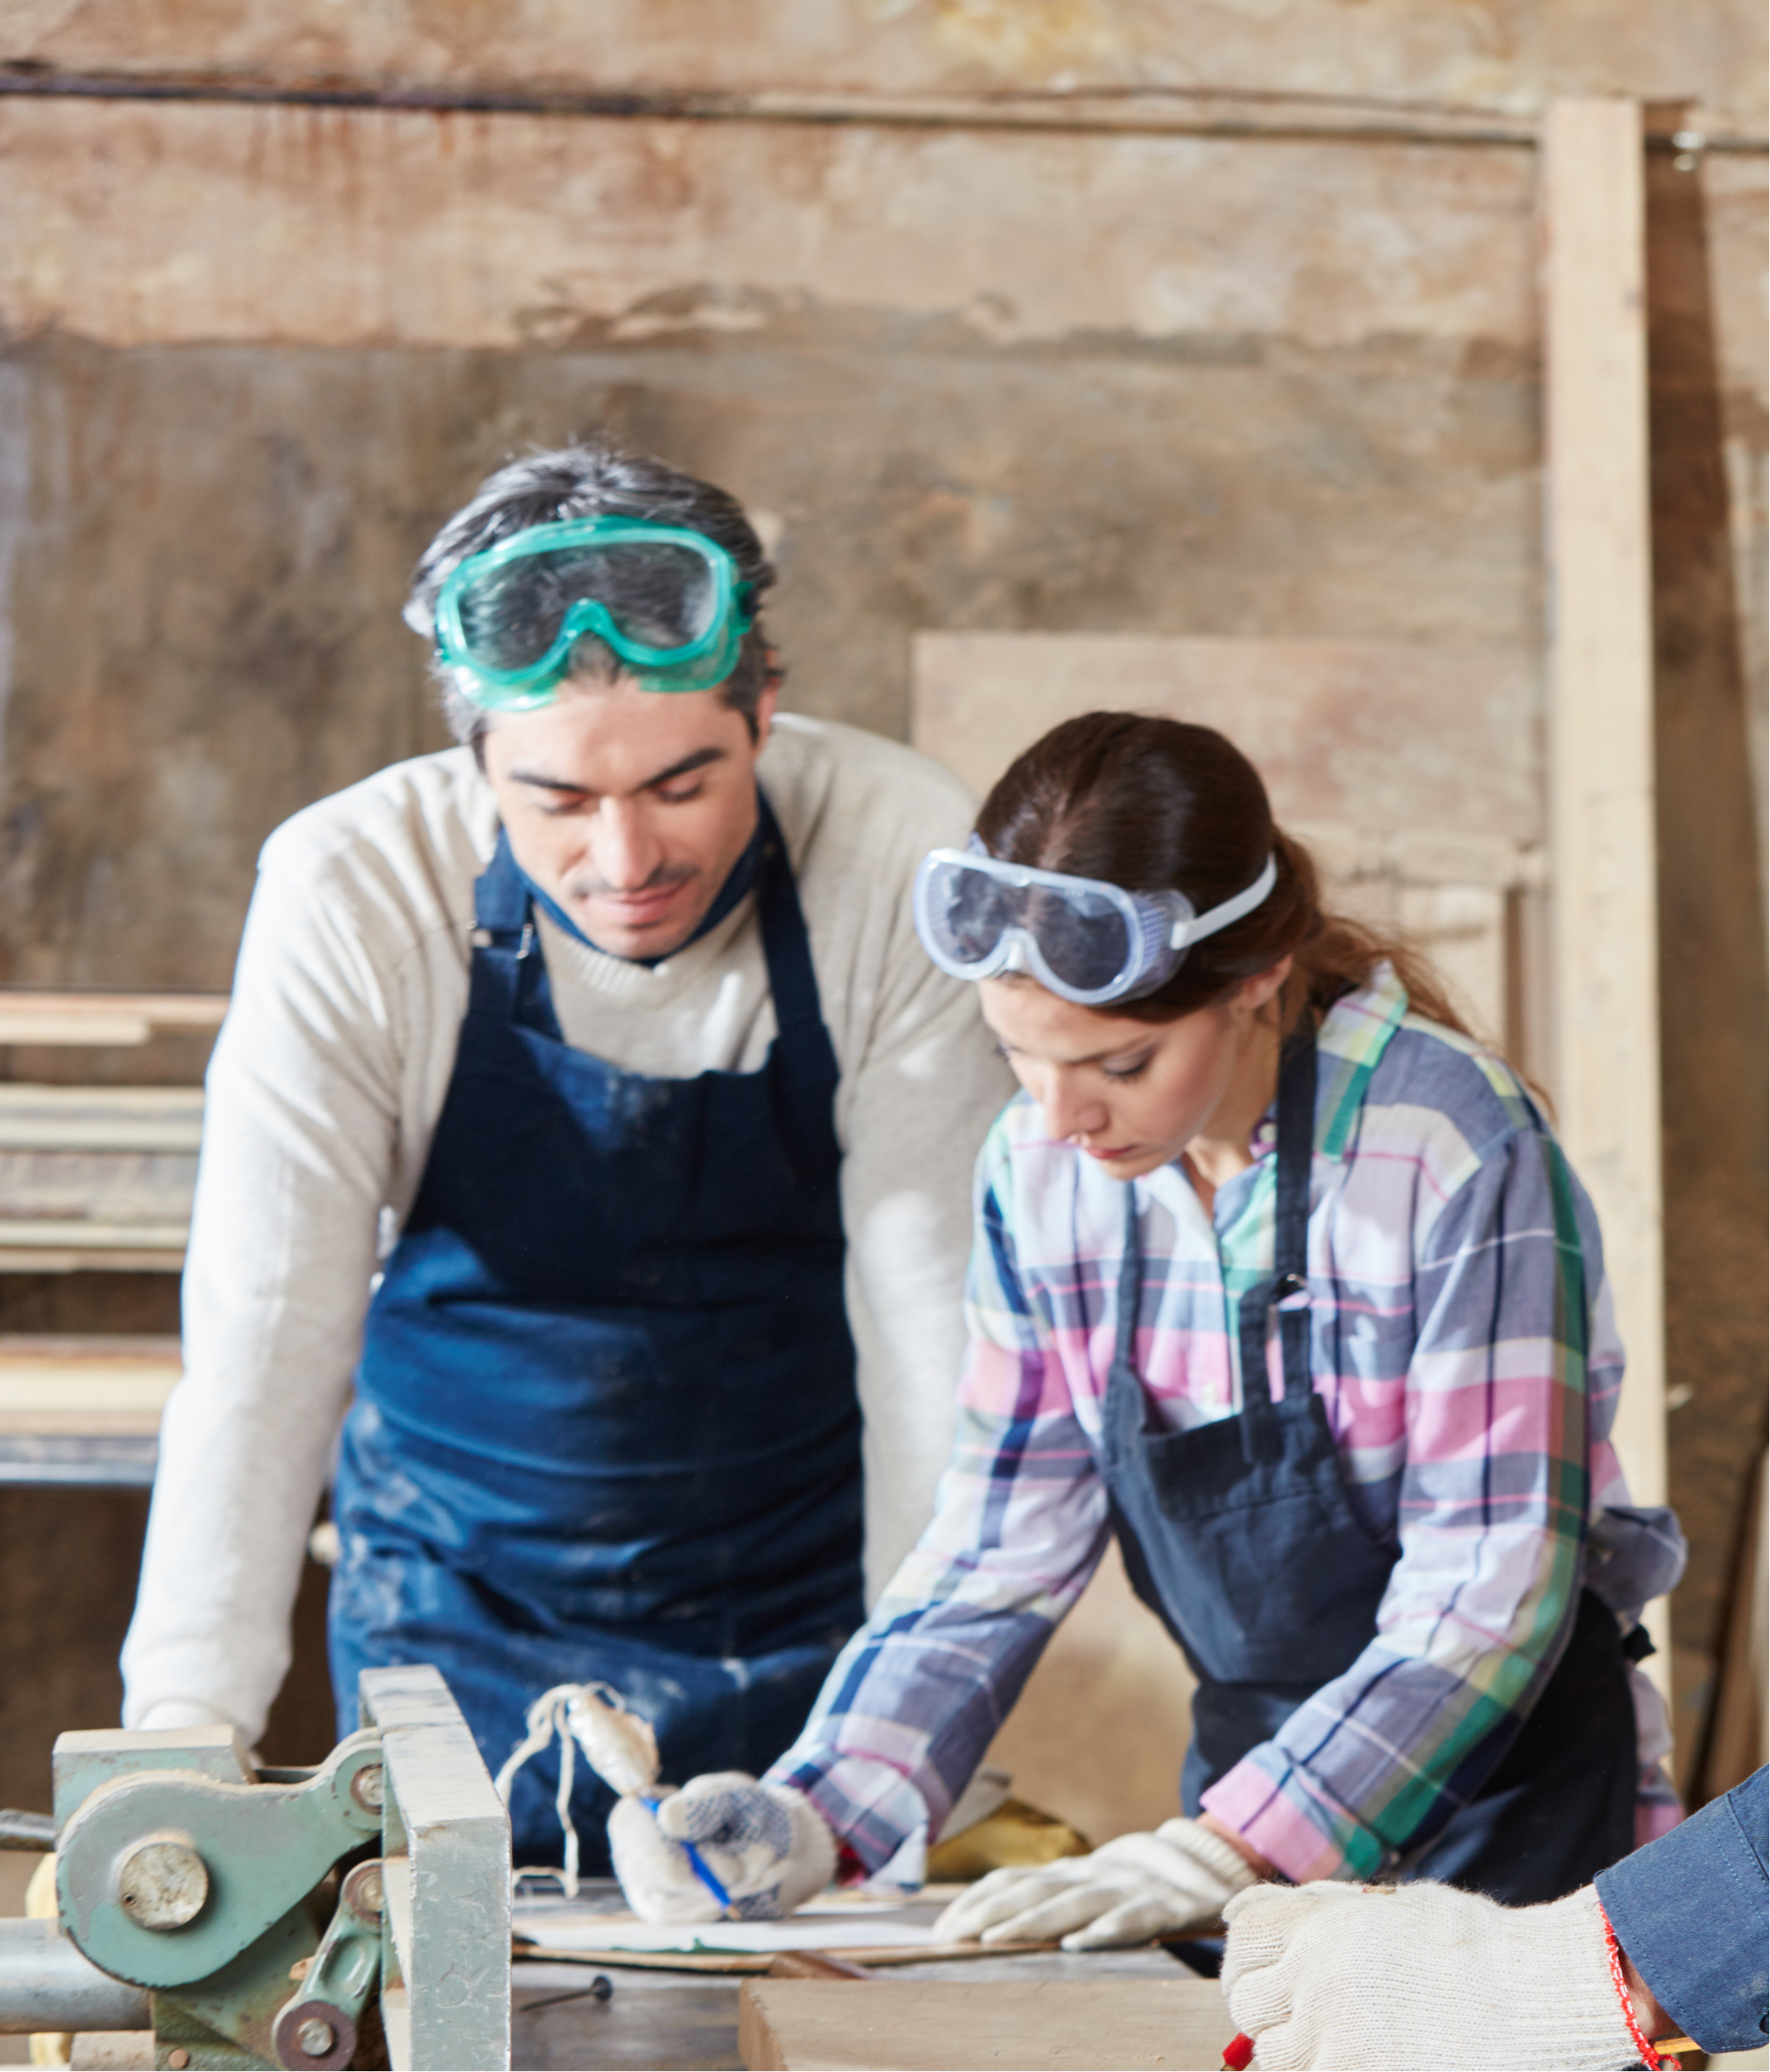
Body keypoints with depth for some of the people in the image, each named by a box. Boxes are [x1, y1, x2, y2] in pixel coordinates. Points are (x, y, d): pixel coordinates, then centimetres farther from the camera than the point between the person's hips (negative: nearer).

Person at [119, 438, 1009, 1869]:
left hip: (808, 1635, 0)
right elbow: (265, 1339, -20)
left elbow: (934, 1318, -15)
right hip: (466, 1630, 0)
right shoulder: (352, 894, -18)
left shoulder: (897, 860, -19)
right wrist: (185, 1742, -29)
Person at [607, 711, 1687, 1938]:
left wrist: (1218, 1856, -26)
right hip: (1251, 1778, 4)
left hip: (1505, 1806, -4)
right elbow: (994, 1561, 8)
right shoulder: (1040, 1169, 2)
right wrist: (817, 1816, -8)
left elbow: (1491, 1594, -17)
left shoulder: (1453, 1147, -16)